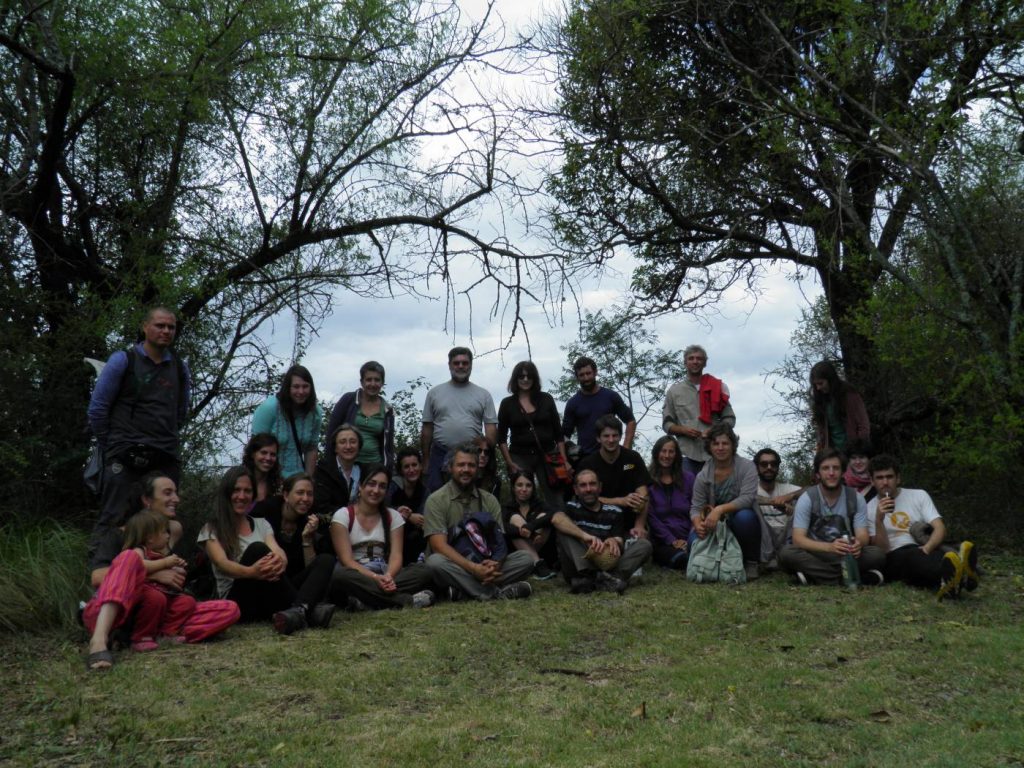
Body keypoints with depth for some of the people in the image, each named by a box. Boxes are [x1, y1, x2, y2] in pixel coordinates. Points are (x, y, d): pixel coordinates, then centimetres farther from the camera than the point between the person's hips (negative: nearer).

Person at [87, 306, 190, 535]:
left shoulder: (180, 368, 13)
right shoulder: (123, 360, 2)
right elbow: (97, 407, 3)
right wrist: (110, 446, 8)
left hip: (165, 458, 4)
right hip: (125, 456, -4)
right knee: (113, 519, -8)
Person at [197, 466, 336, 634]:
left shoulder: (261, 524, 19)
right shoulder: (211, 529, 5)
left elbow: (279, 552, -1)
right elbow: (222, 563, -15)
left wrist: (279, 561, -29)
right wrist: (250, 572, -39)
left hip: (272, 599, 5)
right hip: (239, 603, -5)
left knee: (325, 560, -15)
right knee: (257, 549, -31)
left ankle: (299, 610, -49)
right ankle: (308, 610, -38)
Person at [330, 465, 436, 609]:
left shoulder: (393, 516, 10)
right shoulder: (343, 515, 0)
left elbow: (396, 555, -2)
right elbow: (346, 560, -10)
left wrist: (388, 576, -25)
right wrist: (375, 577, -27)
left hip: (384, 576, 3)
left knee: (423, 570, -24)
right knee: (343, 576, -39)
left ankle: (367, 599, -32)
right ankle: (406, 599, -34)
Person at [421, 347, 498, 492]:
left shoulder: (483, 395, 7)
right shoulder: (435, 393, 8)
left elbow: (491, 428, 2)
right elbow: (427, 429, 8)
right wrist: (426, 460, 5)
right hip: (440, 456, 0)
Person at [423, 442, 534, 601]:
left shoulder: (489, 500, 8)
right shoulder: (436, 500, -5)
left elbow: (500, 543, 0)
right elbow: (439, 545, -16)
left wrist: (494, 565, -24)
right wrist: (472, 568, -29)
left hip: (483, 567, 4)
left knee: (525, 558, -15)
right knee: (435, 562, -36)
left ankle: (465, 589, -25)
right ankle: (495, 592, -29)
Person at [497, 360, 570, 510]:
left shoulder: (546, 399, 6)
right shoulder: (507, 403, 4)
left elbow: (558, 432, 7)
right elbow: (501, 437, 5)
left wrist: (564, 459, 0)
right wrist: (509, 463, -4)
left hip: (547, 455, 0)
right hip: (520, 458, 0)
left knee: (555, 503, 0)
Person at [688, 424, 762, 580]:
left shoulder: (747, 466, -9)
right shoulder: (702, 476, -3)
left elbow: (747, 498, -22)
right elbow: (696, 507, -5)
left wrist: (720, 509, -36)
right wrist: (698, 525, -28)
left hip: (741, 525, -2)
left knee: (744, 516, -36)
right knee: (695, 539, -28)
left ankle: (750, 563, -13)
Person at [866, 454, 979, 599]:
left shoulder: (919, 495, 12)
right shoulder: (869, 509, 7)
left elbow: (940, 528, -2)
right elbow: (882, 549, -3)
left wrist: (926, 549, -22)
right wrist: (879, 519, -18)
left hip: (925, 551, 2)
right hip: (896, 559, -2)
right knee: (914, 555, -37)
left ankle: (948, 581, -71)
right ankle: (960, 577, -70)